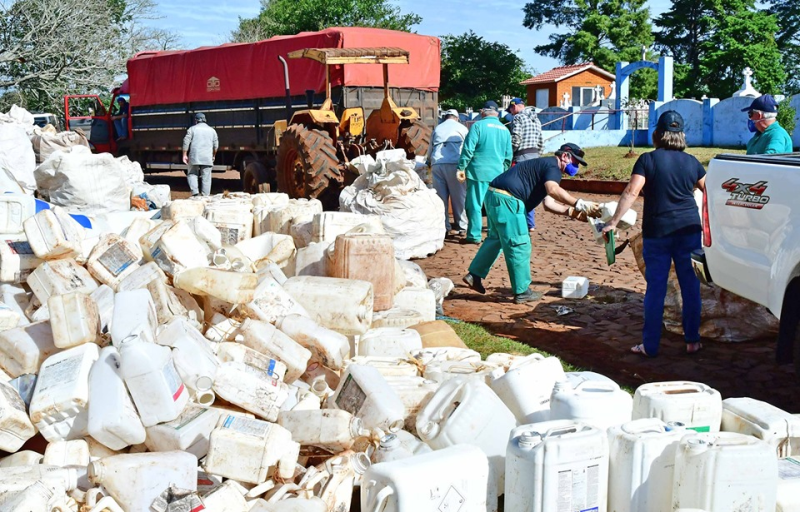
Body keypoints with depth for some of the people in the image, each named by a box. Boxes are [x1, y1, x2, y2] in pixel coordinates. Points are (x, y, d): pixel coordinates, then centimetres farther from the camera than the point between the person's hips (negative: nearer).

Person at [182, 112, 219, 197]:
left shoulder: (192, 129, 5)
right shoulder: (212, 130, 13)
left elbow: (186, 142, -3)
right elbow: (216, 145, 13)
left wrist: (184, 155, 1)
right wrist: (213, 155, 26)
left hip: (194, 157, -2)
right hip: (207, 158, 2)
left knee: (192, 174, 9)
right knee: (206, 177, 2)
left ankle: (195, 192, -10)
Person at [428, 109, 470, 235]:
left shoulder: (437, 128, 23)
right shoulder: (462, 128, 15)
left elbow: (430, 149, 27)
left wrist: (429, 161, 46)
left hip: (436, 163, 3)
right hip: (454, 163, -3)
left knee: (440, 197, 5)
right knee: (459, 197, 3)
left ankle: (443, 227, 5)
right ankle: (462, 227, 5)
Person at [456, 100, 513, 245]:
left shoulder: (478, 126, -5)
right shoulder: (505, 130, 13)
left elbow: (468, 150, -12)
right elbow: (508, 156, 17)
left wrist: (461, 168, -7)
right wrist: (504, 172, 27)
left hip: (478, 172, -5)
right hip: (497, 173, 5)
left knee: (474, 204, 0)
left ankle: (474, 236, 1)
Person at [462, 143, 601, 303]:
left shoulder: (544, 166, 25)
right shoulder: (552, 165, -6)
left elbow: (548, 203, 20)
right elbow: (553, 190, -27)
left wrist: (572, 212, 9)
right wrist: (580, 205, -28)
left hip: (494, 194, 11)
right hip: (506, 198, -10)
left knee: (496, 238, 24)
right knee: (519, 245, -2)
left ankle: (474, 275, 27)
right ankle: (522, 292, 5)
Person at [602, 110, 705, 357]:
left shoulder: (648, 160, -5)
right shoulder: (691, 162, 6)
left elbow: (631, 192, -15)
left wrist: (613, 221, -12)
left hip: (657, 232, -2)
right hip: (689, 230, 2)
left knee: (655, 289, 3)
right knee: (690, 286, 11)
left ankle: (650, 346, 9)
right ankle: (692, 341, 16)